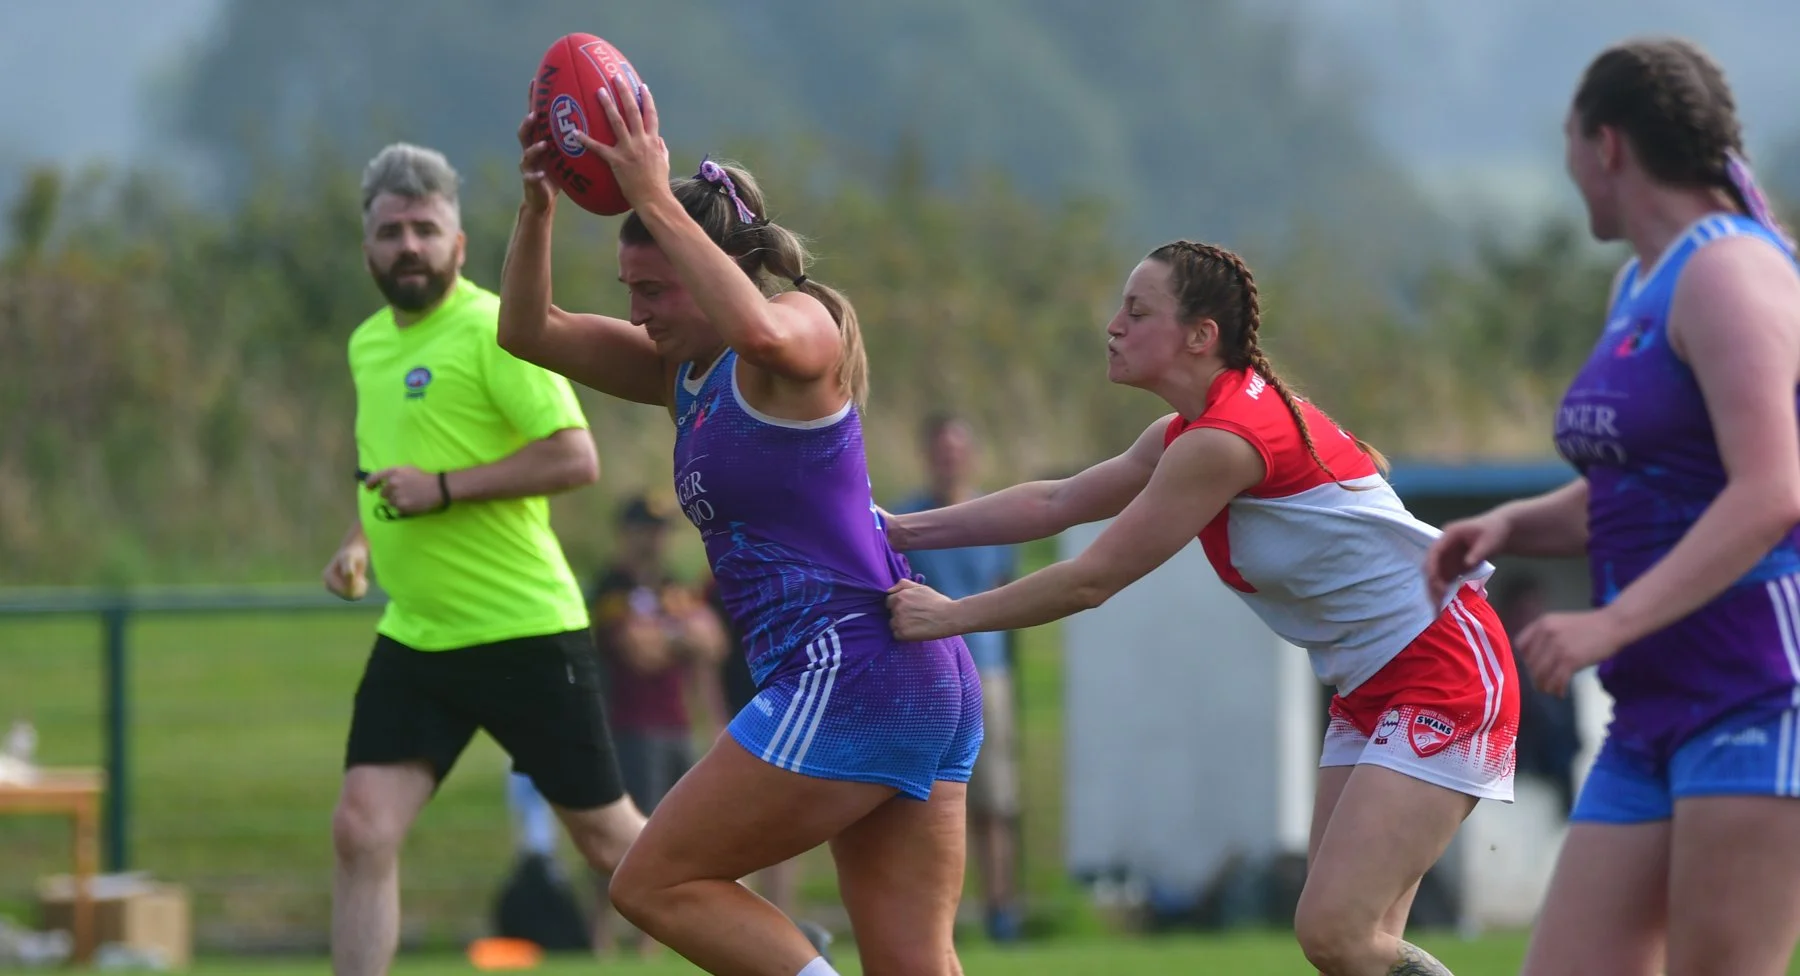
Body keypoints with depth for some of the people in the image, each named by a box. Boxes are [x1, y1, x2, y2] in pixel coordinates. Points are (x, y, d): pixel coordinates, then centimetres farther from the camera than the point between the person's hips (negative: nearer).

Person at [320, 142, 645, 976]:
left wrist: (442, 488, -23)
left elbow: (575, 458, -20)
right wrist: (360, 542, 12)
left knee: (608, 837, 4)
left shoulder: (493, 328, -12)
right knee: (361, 833, -8)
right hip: (414, 638, 7)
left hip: (524, 633, -6)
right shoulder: (370, 344, 13)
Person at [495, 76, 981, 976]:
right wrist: (537, 204, 5)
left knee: (657, 885, -2)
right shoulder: (689, 371, 18)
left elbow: (763, 331, -33)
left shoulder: (806, 330, -7)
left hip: (852, 668, -10)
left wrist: (656, 201, -27)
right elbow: (528, 331, 20)